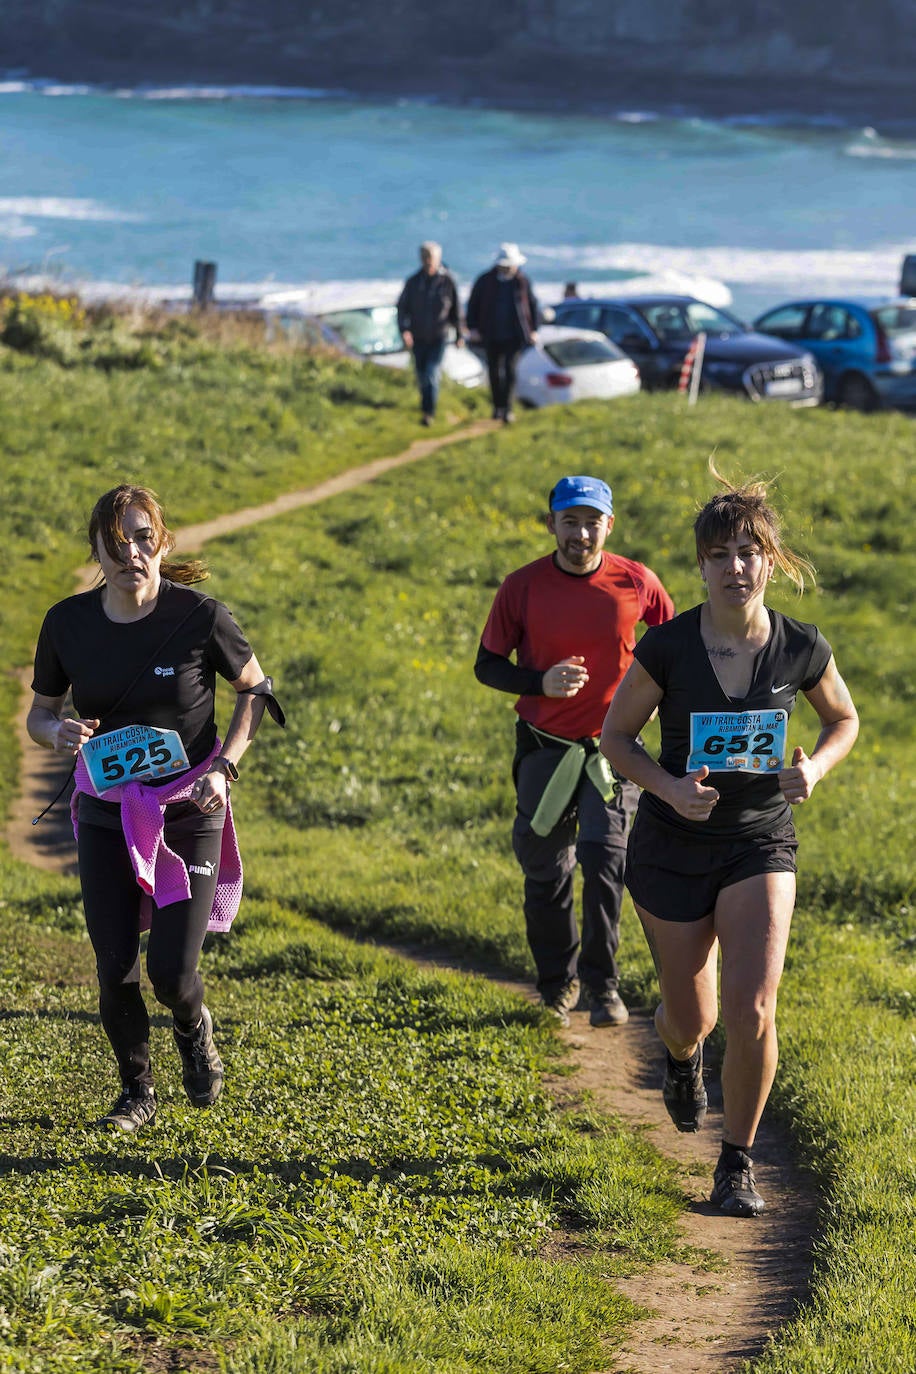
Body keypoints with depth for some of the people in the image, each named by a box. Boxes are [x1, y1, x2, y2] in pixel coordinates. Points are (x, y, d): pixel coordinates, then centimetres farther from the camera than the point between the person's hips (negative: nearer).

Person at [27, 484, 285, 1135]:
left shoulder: (201, 617, -13)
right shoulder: (68, 623, -6)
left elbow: (255, 689, 3)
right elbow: (39, 714, 7)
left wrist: (225, 765, -10)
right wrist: (59, 731, -16)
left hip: (189, 813, -2)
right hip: (105, 815, 2)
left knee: (173, 971, -8)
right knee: (115, 970, -1)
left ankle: (196, 1031, 29)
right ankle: (138, 1092, 24)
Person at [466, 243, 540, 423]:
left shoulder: (522, 282, -1)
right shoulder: (485, 281, -1)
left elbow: (533, 305, 9)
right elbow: (473, 305, 6)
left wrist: (533, 330, 5)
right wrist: (472, 327, 0)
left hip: (514, 335, -2)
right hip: (492, 335, 2)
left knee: (510, 370, -12)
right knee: (495, 371, 7)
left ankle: (507, 409, -12)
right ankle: (497, 406, 22)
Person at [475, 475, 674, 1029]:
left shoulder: (637, 583, -6)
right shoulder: (523, 586, -7)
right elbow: (487, 664, -1)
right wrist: (541, 683, -18)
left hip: (612, 748, -1)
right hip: (544, 748, 1)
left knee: (604, 854, -17)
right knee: (545, 869, 8)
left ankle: (602, 983, -4)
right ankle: (557, 980, 29)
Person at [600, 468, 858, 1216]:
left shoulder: (802, 648, -11)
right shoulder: (667, 648, -15)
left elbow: (844, 719, 9)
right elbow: (616, 736, -3)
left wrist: (816, 768, -12)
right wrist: (669, 787, -21)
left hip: (761, 845, 0)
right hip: (673, 846, 0)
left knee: (753, 1010, -16)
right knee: (692, 1016, 11)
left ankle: (738, 1161, 5)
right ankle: (683, 1058, 51)